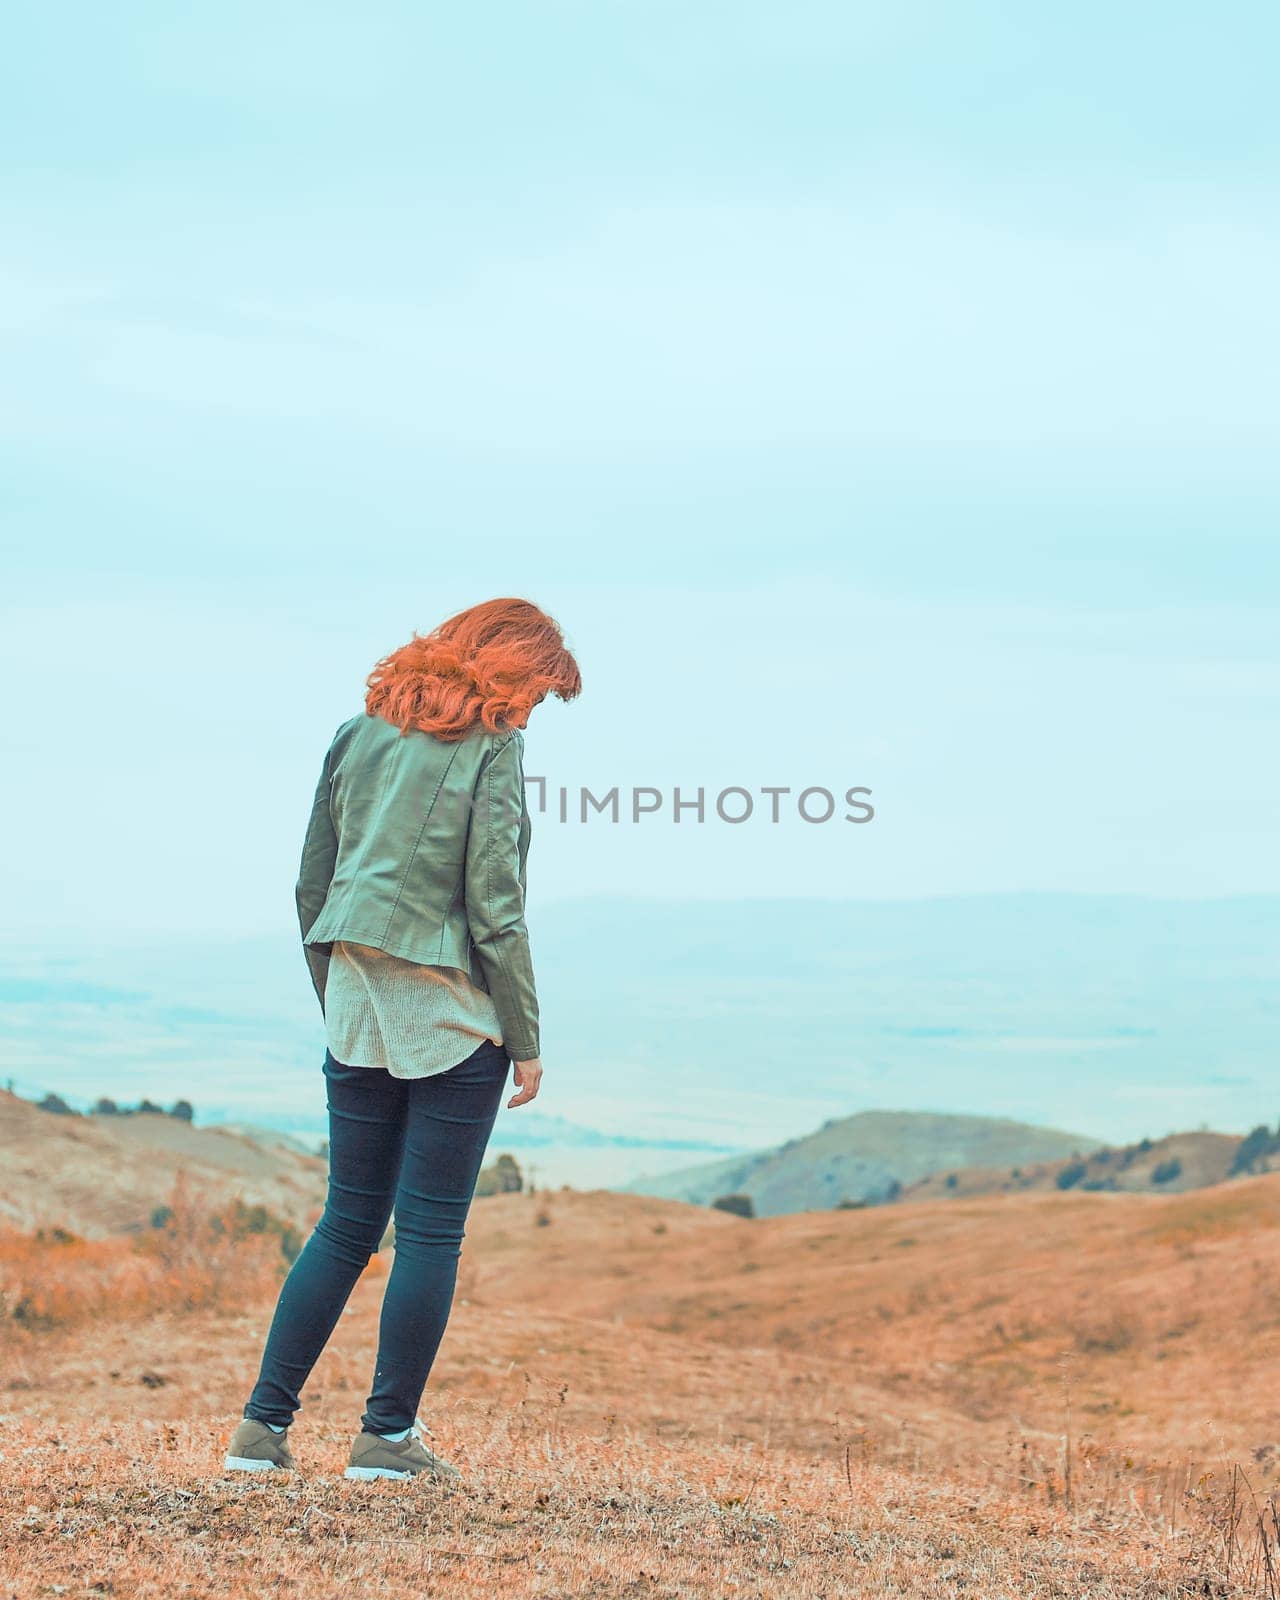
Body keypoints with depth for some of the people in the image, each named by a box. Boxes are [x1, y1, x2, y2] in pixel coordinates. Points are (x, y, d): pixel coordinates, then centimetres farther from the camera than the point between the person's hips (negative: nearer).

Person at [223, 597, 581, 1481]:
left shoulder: (359, 733, 10)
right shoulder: (492, 745, -8)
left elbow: (312, 887, 13)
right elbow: (493, 905, -12)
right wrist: (527, 1039, -6)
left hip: (357, 1008, 6)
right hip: (452, 1012, -6)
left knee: (349, 1222, 12)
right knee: (432, 1231, 2)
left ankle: (264, 1424, 9)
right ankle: (388, 1435, 5)